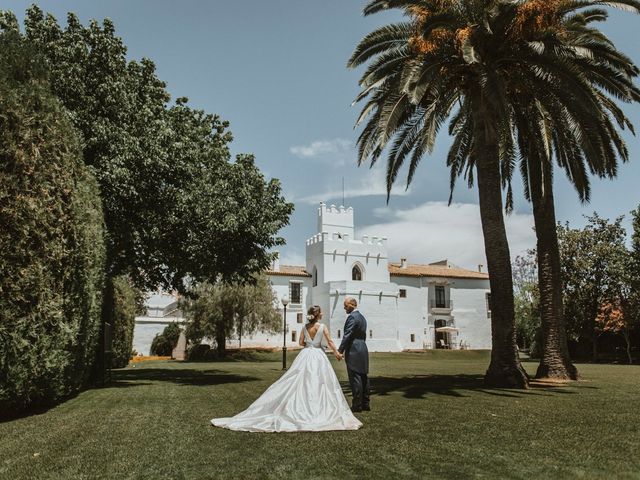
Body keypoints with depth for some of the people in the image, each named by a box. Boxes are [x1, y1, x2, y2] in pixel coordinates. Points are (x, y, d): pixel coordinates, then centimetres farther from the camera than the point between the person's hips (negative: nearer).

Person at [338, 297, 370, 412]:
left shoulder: (352, 317, -14)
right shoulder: (362, 317, 16)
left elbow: (347, 335, -18)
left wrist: (340, 350, -16)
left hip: (353, 352, -10)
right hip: (363, 350, 10)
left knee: (355, 379, -4)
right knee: (363, 377, 12)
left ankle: (357, 405, 1)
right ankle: (365, 403, 19)